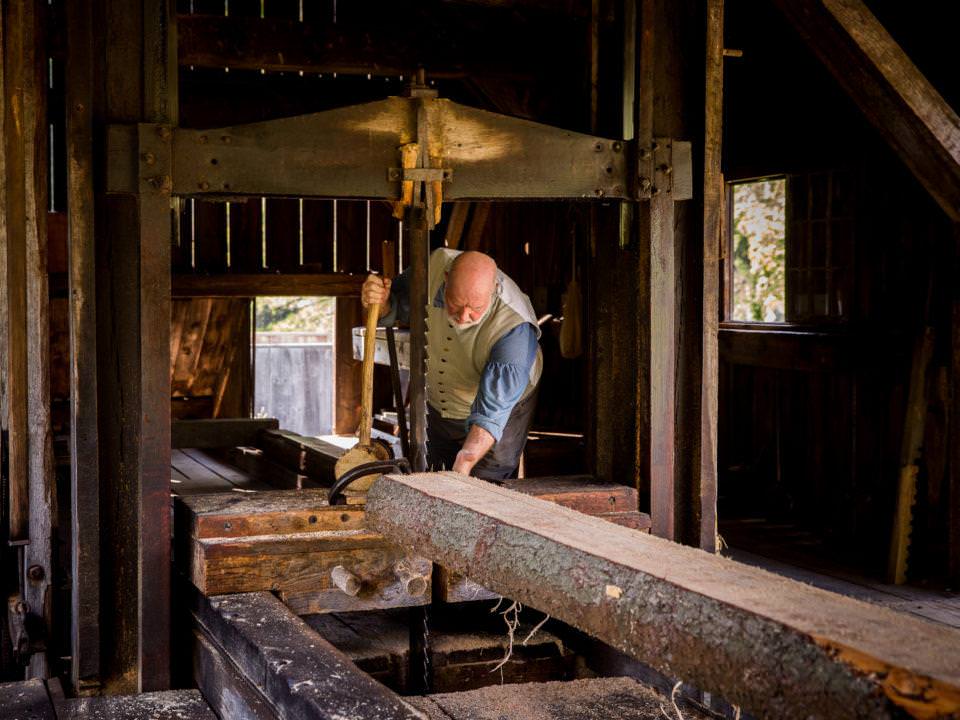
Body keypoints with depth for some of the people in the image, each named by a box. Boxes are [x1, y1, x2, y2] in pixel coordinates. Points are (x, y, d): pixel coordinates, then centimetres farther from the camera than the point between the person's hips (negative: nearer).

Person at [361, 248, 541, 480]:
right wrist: (380, 303, -30)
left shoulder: (515, 328, -38)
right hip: (439, 407, 5)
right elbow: (399, 306, -5)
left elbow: (493, 412, -39)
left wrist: (464, 465, -52)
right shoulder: (435, 265, -26)